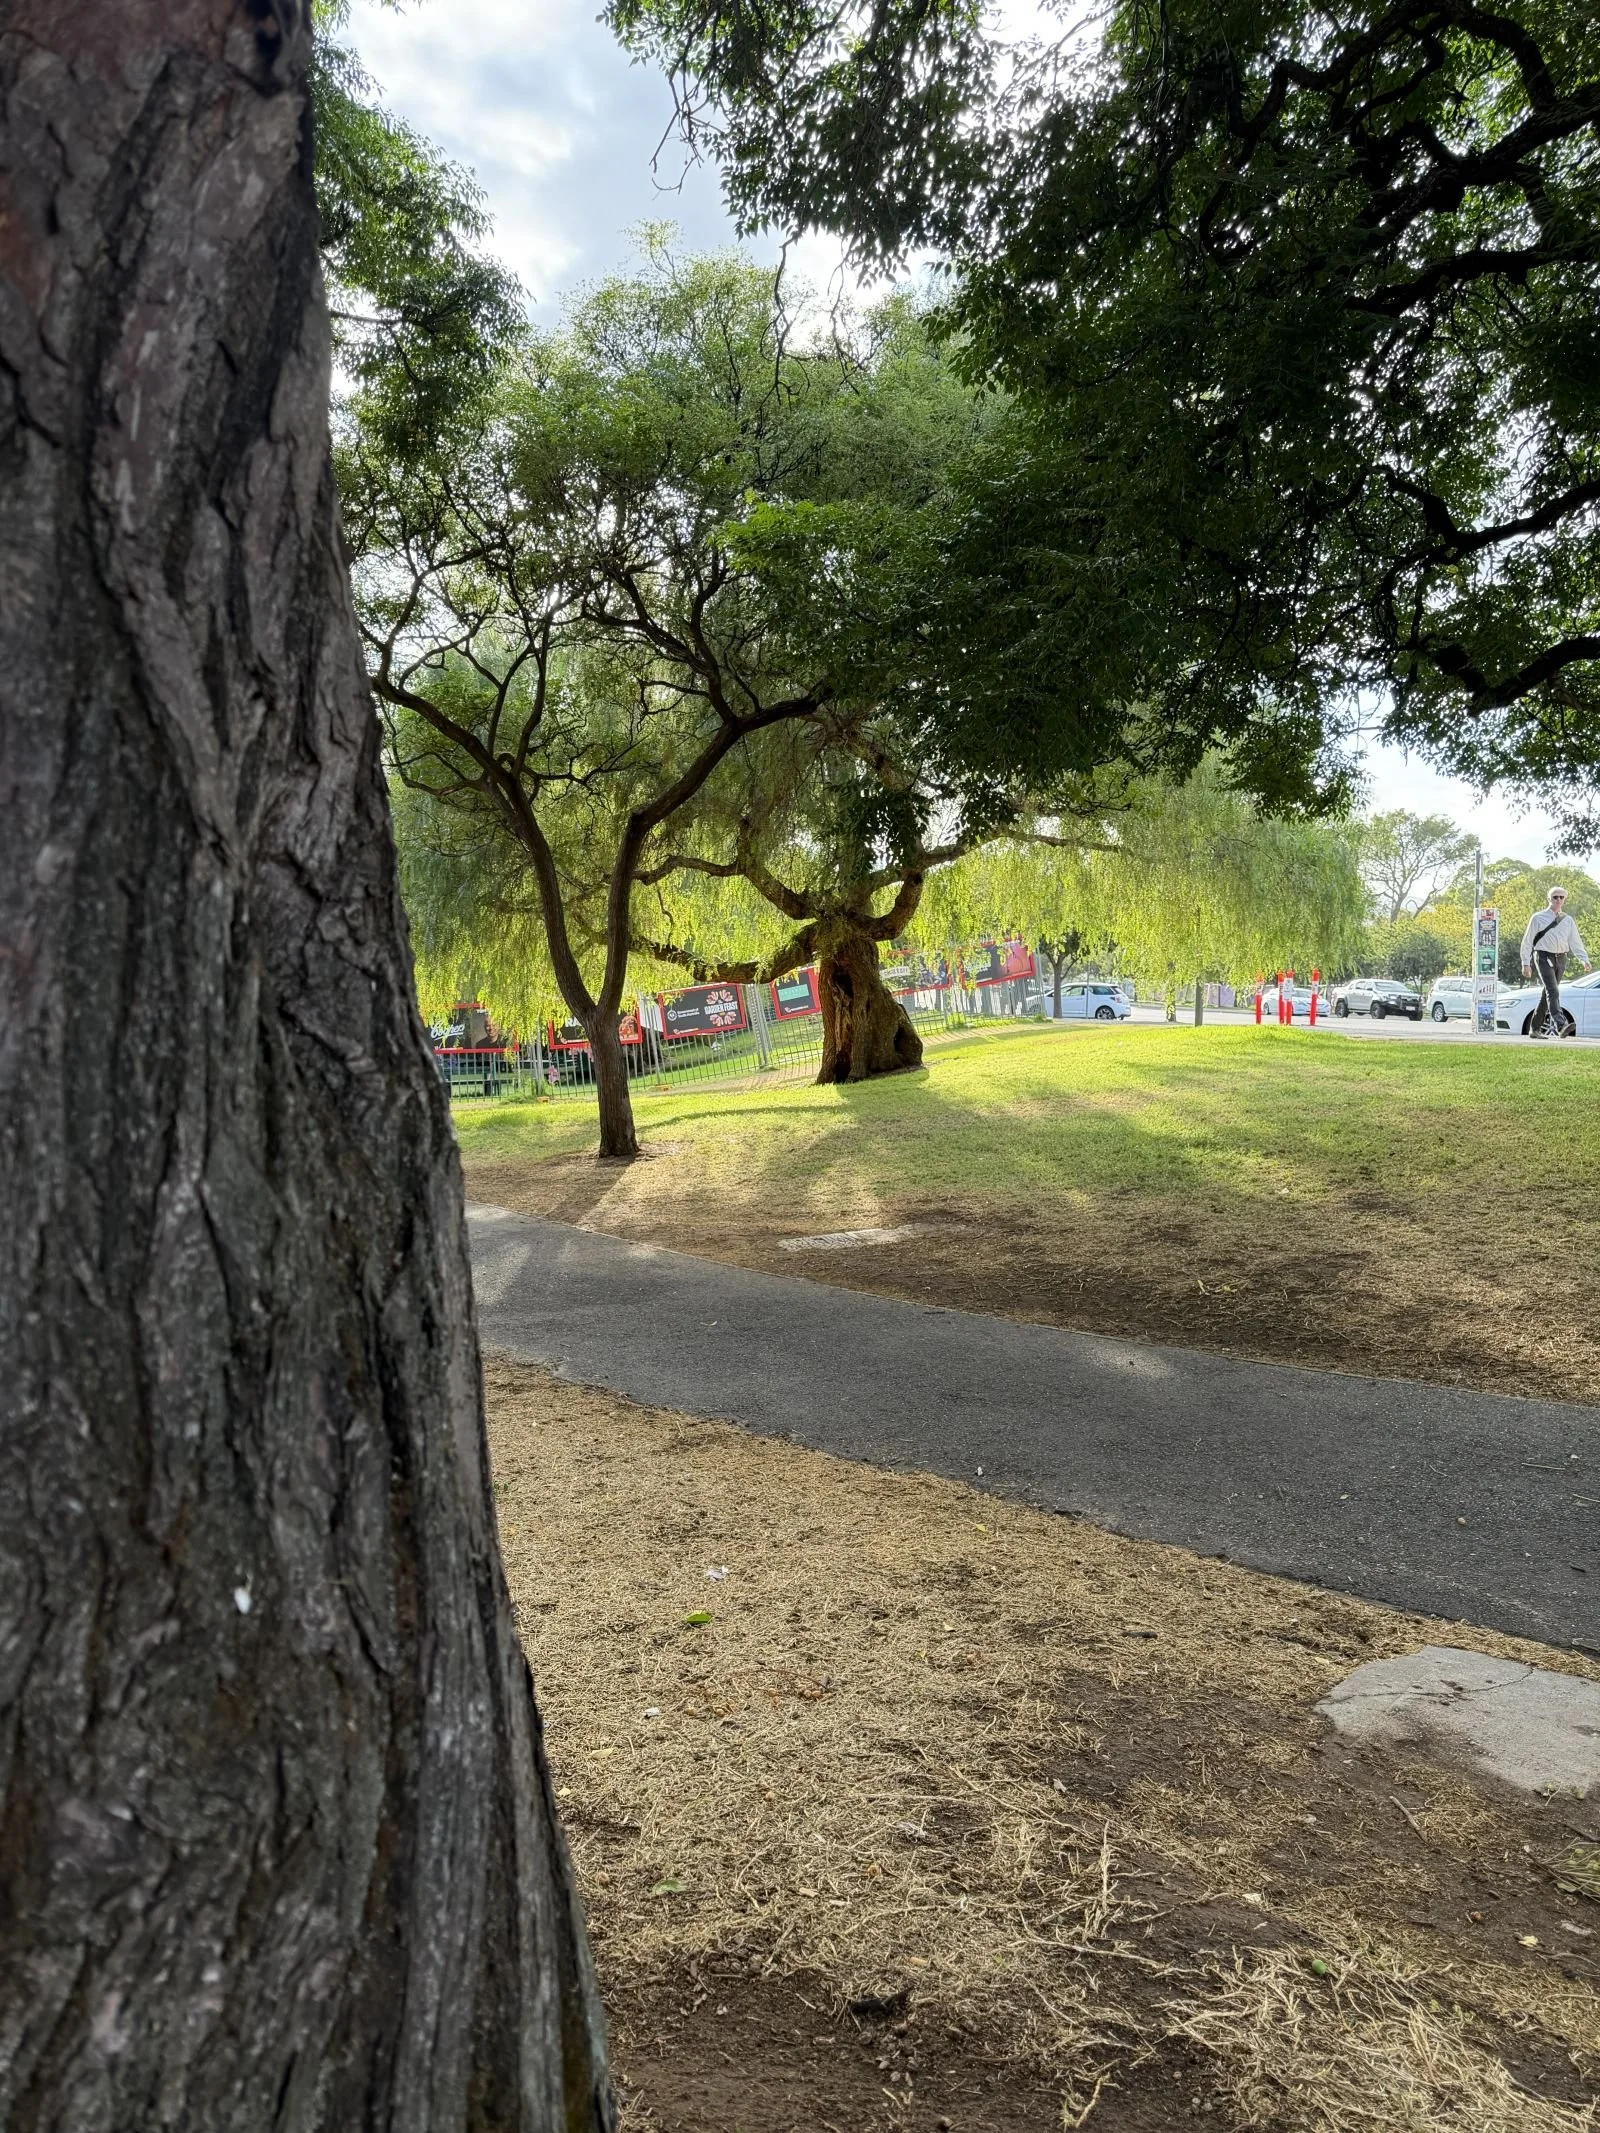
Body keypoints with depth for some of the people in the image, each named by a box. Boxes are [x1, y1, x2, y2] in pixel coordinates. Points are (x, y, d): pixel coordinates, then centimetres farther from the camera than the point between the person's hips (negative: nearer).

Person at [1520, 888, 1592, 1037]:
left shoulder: (1568, 921, 13)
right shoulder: (1538, 918, 2)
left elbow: (1576, 942, 10)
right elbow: (1527, 941, 2)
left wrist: (1584, 960, -5)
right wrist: (1526, 963, -4)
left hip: (1561, 959, 5)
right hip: (1544, 956, -5)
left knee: (1548, 994, 9)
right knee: (1553, 991, -21)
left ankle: (1535, 1029, 17)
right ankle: (1561, 1026, -36)